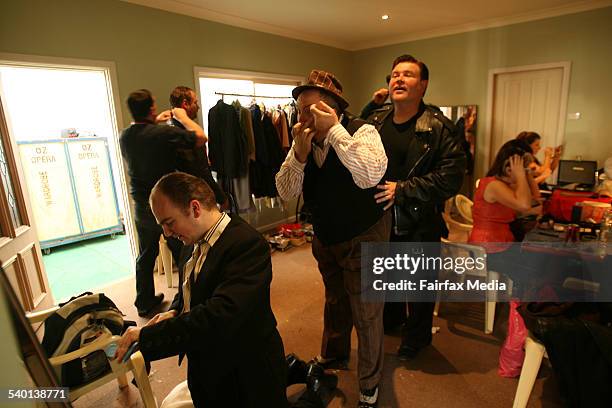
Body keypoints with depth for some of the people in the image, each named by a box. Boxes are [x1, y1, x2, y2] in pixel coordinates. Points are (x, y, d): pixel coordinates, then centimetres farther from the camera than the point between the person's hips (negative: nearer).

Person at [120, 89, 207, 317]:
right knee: (183, 256, 8)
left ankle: (144, 302, 33)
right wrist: (182, 117, -2)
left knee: (146, 257, 19)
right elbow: (200, 138, -14)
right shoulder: (164, 133, -20)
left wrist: (155, 123, 21)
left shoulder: (124, 136, 1)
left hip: (142, 208, 7)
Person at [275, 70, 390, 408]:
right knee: (334, 301, 26)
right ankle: (334, 356, 54)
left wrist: (334, 130, -35)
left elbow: (371, 176, -39)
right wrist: (299, 154, -25)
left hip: (364, 239, -5)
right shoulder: (303, 140, -5)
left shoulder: (362, 131, -20)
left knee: (366, 312, 8)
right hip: (325, 237, 6)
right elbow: (286, 193, -9)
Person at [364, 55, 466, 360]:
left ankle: (415, 338, 41)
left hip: (421, 223, -4)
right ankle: (391, 319, 53)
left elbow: (452, 176, -22)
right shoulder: (375, 121, 2)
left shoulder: (438, 127, -14)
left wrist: (403, 190, -25)